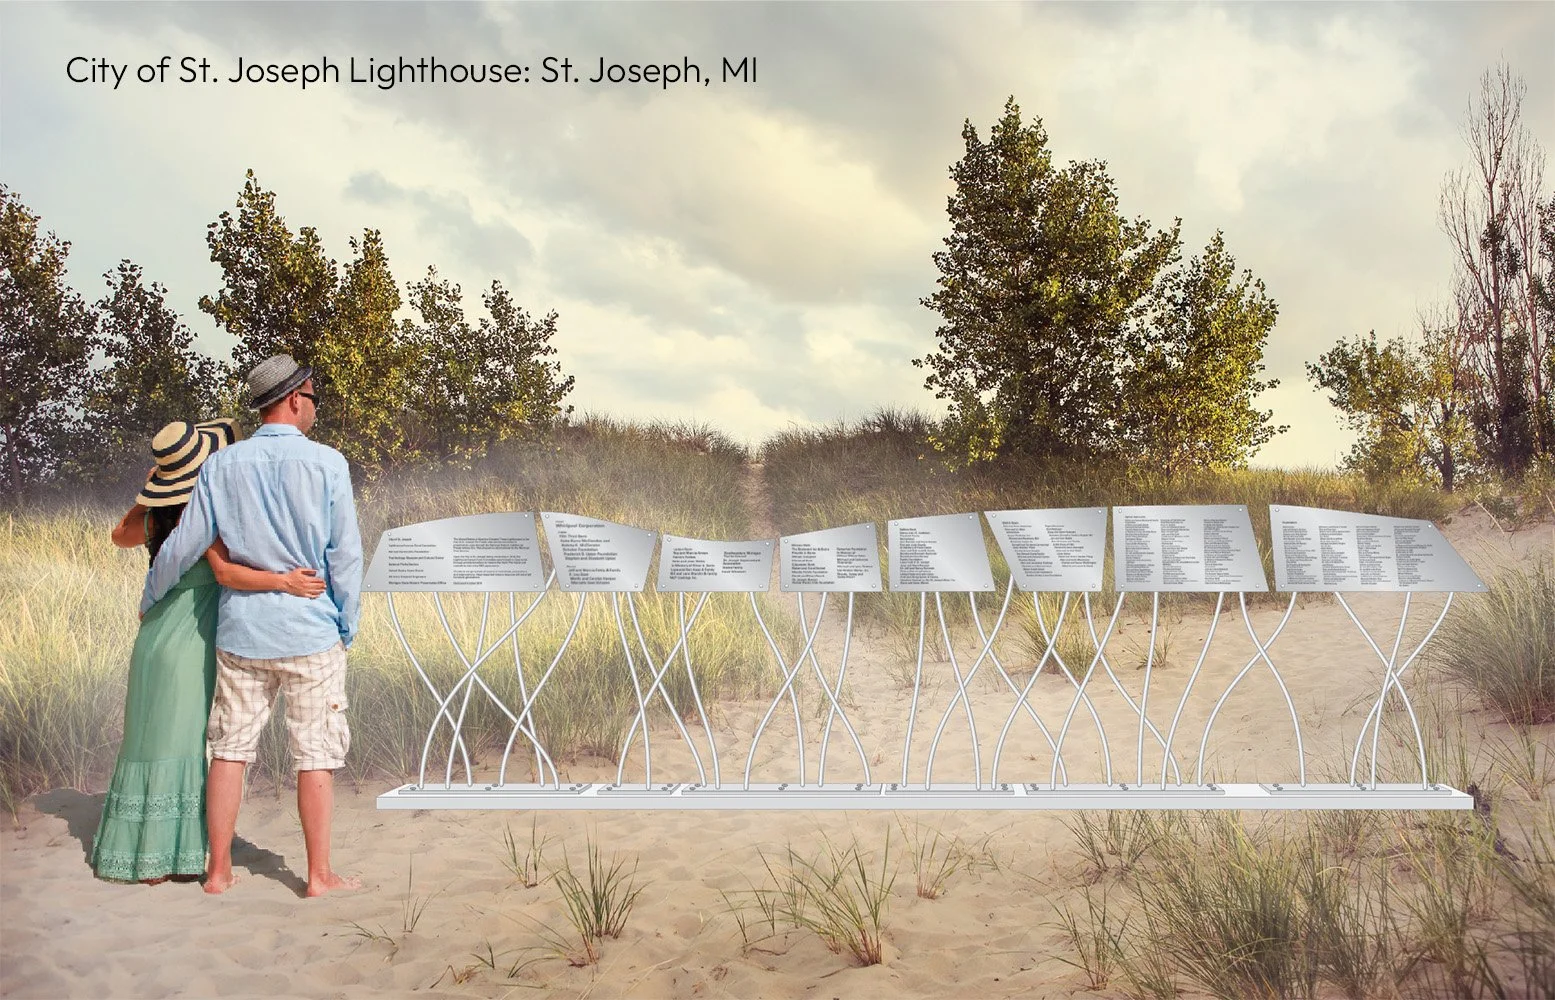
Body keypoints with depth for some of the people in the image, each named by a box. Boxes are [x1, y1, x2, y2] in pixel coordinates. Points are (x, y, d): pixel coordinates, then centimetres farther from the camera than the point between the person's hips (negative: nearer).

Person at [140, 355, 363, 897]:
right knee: (315, 754, 4)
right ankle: (320, 873, 10)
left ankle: (218, 869, 20)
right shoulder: (326, 463, -7)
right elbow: (344, 553, -7)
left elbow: (184, 545, 6)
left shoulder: (221, 464, 2)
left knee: (229, 749, 12)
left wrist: (149, 599, 22)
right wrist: (348, 626, 3)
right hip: (310, 630, -3)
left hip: (241, 630, 3)